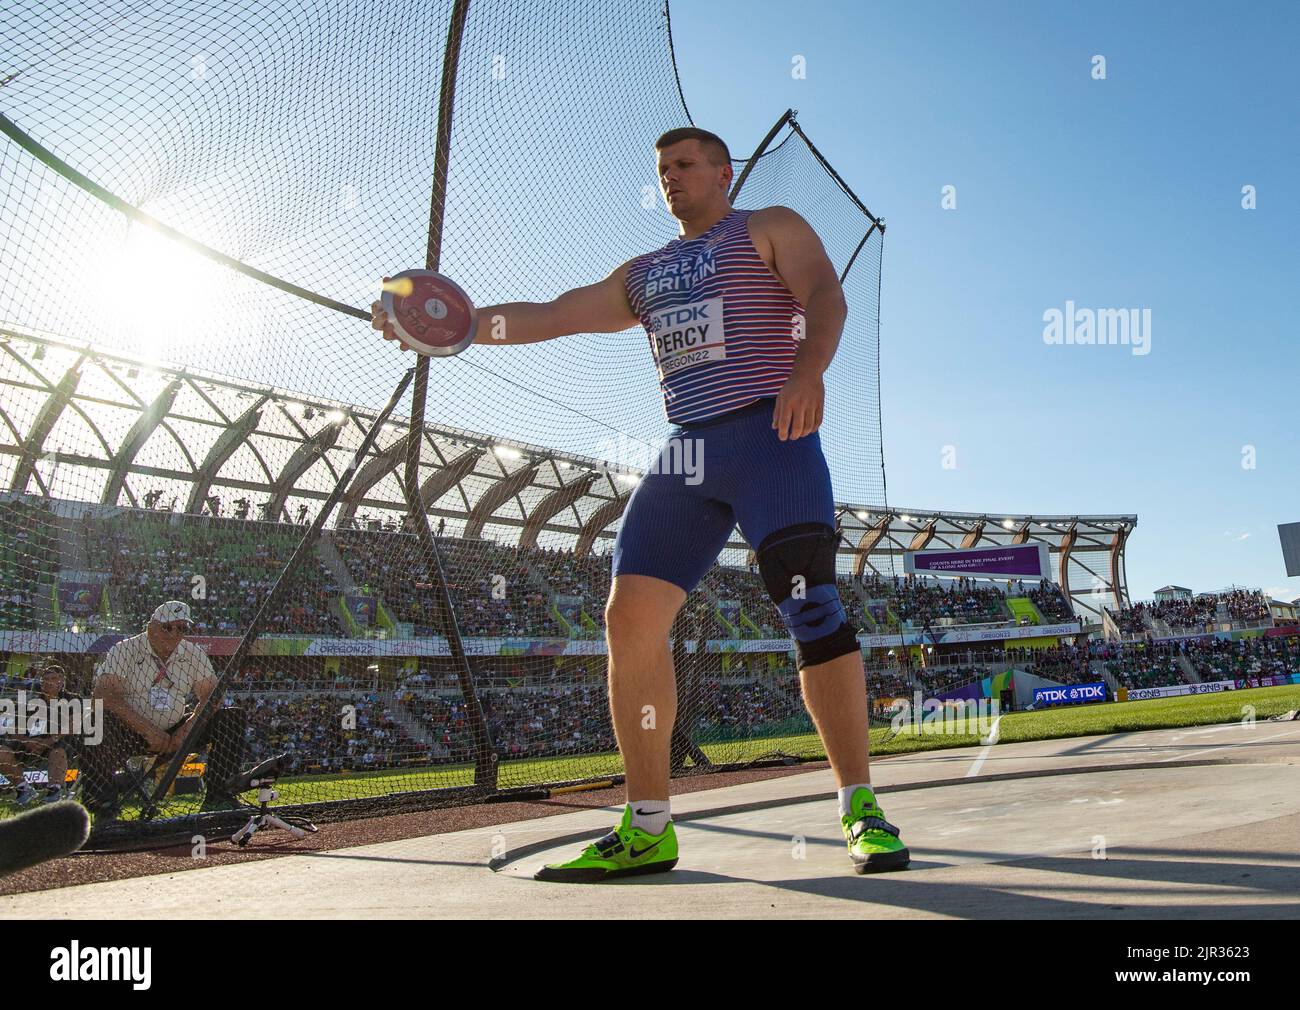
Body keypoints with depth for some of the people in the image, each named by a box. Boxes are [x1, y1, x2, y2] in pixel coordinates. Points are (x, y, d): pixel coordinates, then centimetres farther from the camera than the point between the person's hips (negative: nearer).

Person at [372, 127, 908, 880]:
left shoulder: (771, 228, 12)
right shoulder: (643, 275, 27)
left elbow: (825, 295, -5)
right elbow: (551, 316, 22)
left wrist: (807, 368, -26)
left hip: (769, 432, -5)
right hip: (686, 450, 5)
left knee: (810, 605, -18)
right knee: (631, 615, -7)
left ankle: (861, 808, -7)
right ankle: (647, 830, 0)